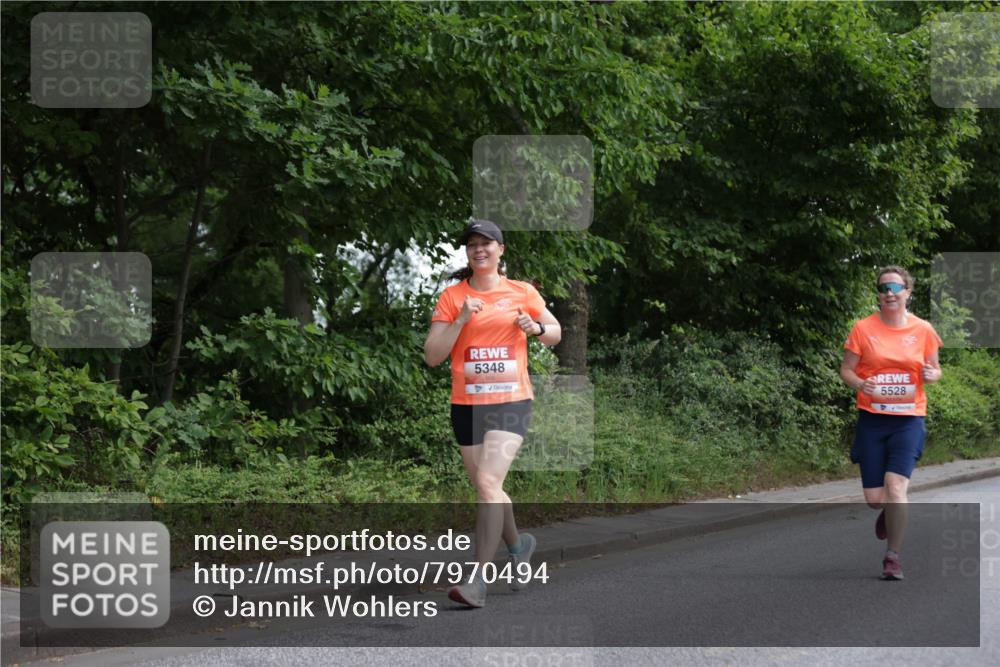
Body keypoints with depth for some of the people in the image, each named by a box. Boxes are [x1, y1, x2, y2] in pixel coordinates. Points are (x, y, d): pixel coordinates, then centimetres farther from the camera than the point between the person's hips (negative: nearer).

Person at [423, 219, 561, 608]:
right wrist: (462, 320, -15)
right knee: (487, 488, 13)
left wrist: (535, 328, -6)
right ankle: (519, 545, 43)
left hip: (511, 402, -3)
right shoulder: (452, 297, 4)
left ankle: (478, 581, -20)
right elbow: (432, 356, -2)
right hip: (466, 405, 3)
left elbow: (556, 333, 16)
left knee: (488, 482, -19)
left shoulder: (522, 293, 5)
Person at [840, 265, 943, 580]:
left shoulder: (923, 330, 2)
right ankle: (889, 512, 40)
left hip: (908, 420, -1)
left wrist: (932, 375, -11)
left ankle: (893, 557, -3)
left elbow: (934, 370, 13)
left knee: (895, 487, -17)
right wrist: (861, 385, -18)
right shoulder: (863, 329, -2)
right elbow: (846, 369, 3)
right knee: (875, 500, 1)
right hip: (871, 420, 1)